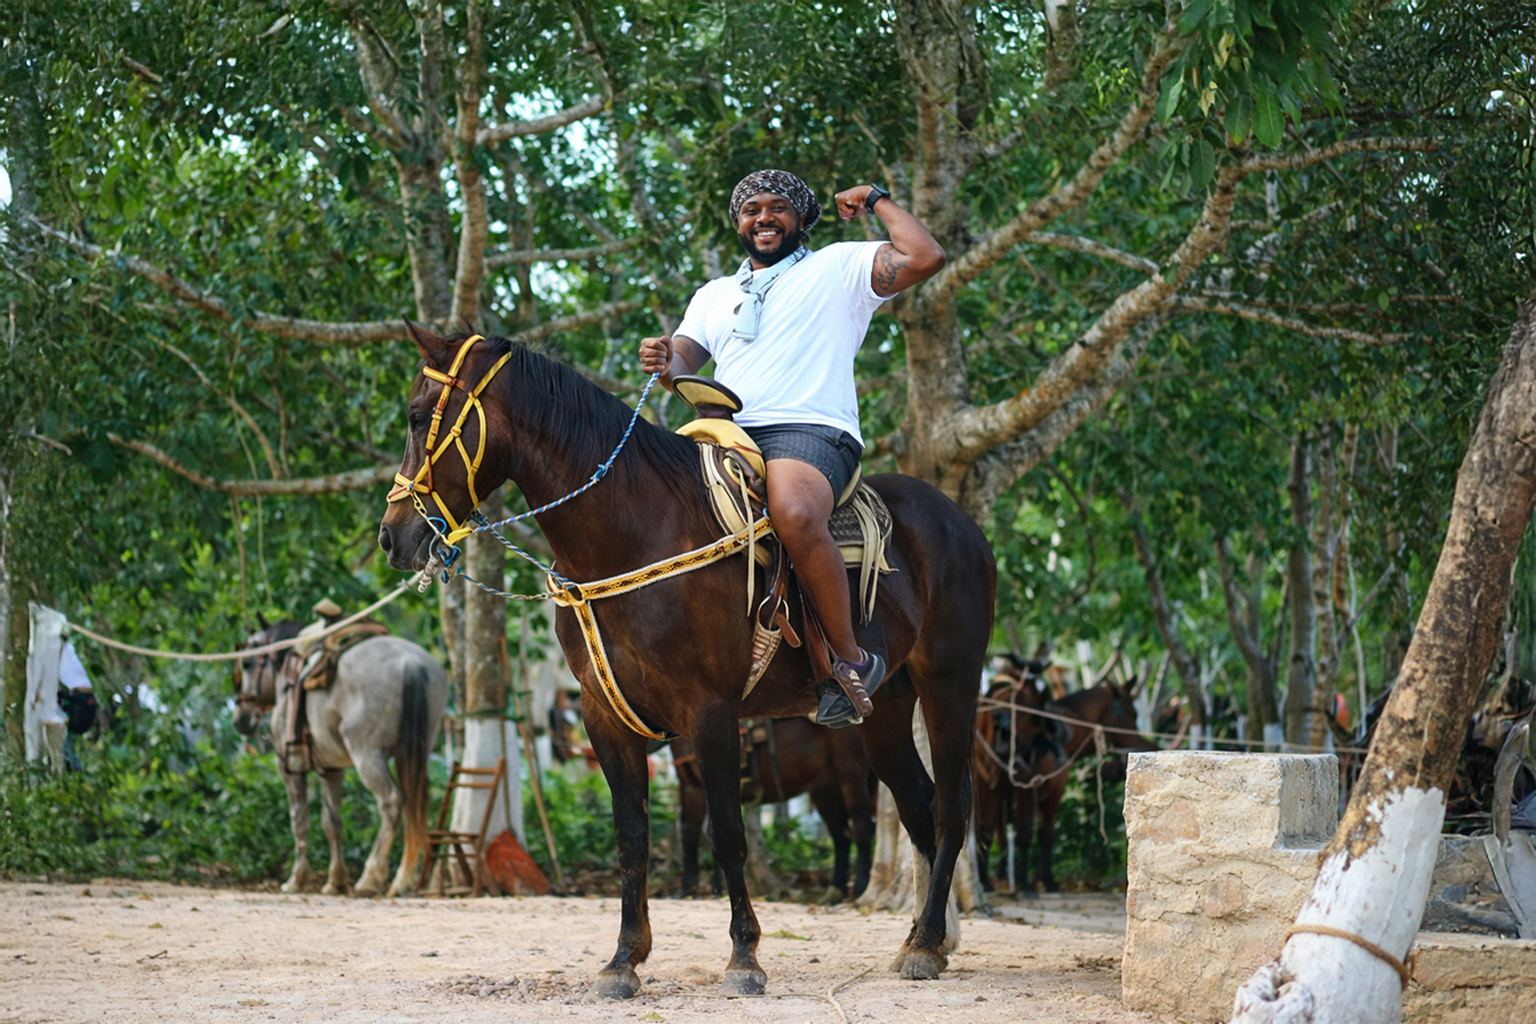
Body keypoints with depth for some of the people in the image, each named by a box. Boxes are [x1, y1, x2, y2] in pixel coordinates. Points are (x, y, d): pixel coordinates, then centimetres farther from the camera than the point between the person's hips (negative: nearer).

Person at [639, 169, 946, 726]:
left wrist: (876, 199, 10)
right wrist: (663, 360, -5)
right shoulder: (714, 295, 30)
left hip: (811, 430, -6)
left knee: (795, 515, -39)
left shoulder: (839, 267, 13)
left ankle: (852, 660, -27)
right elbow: (681, 364, 19)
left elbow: (925, 257, 0)